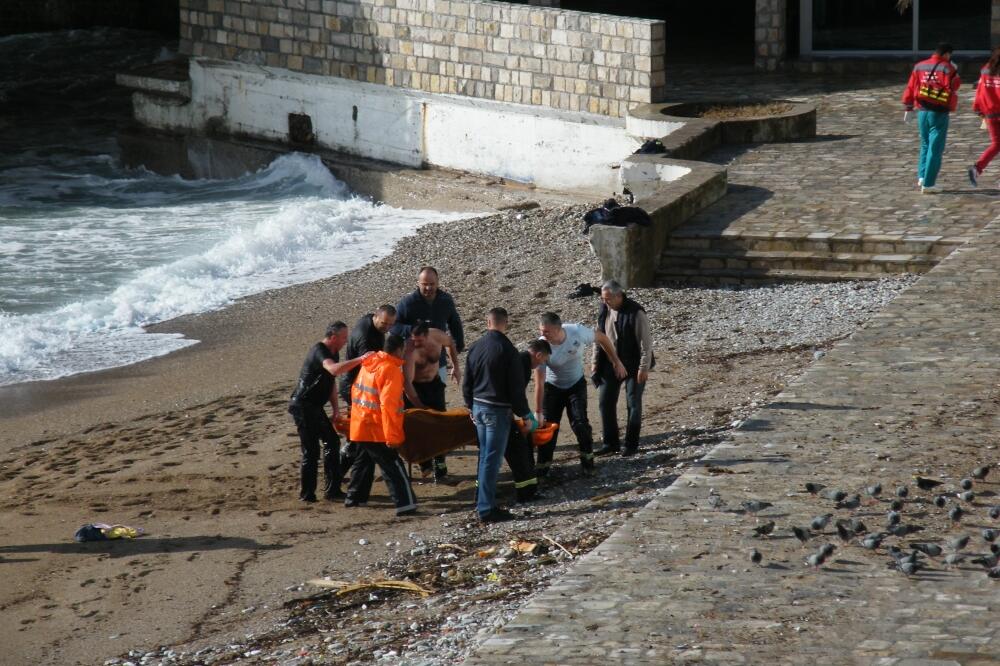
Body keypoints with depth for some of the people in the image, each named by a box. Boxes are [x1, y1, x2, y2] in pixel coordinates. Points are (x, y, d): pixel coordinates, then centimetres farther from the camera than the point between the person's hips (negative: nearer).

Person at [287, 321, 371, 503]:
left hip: (315, 406, 10)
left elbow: (331, 382, 20)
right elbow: (333, 369, -42)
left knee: (332, 442, 12)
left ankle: (332, 490, 19)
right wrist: (359, 360, -44)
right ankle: (306, 494, 2)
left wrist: (336, 408, 14)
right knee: (311, 450, -7)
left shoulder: (333, 353, 11)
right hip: (303, 406, -10)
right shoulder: (319, 351, -21)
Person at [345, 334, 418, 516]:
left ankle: (354, 498, 32)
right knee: (393, 468, -7)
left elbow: (355, 391, 18)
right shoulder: (391, 370, -17)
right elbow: (388, 405, -22)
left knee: (363, 463, 23)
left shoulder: (368, 364, 8)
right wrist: (392, 437, -21)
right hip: (376, 431, -8)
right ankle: (405, 504, -12)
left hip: (359, 426, 8)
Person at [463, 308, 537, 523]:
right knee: (491, 459, -5)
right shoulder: (506, 350, -16)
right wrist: (526, 415, -5)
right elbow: (516, 386, -14)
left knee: (485, 456, 19)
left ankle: (483, 500, 26)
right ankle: (487, 509, -5)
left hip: (478, 407, 7)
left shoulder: (475, 348, 4)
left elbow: (467, 383, 12)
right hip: (498, 410, -7)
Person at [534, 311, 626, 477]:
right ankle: (543, 466, 10)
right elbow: (539, 384, -25)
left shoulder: (578, 332, -30)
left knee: (579, 423, -9)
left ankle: (587, 459, 14)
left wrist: (616, 362, -2)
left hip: (576, 384, 0)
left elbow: (602, 338, -8)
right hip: (553, 387, 0)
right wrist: (538, 413, -25)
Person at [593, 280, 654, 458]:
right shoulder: (604, 310, 1)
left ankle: (631, 445, 12)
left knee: (633, 404, 2)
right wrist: (596, 362, 8)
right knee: (605, 402, 5)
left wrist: (644, 368, -19)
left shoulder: (635, 313, -19)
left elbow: (646, 341, -17)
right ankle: (611, 443, 16)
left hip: (633, 366, -6)